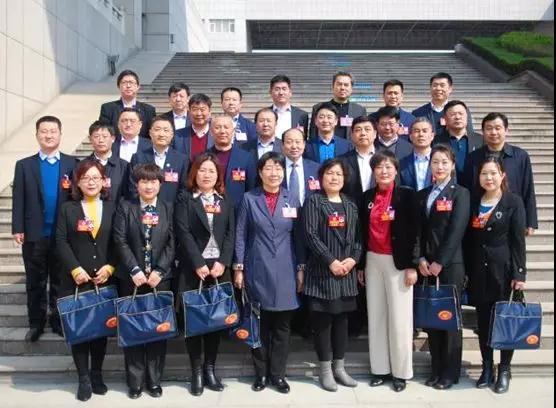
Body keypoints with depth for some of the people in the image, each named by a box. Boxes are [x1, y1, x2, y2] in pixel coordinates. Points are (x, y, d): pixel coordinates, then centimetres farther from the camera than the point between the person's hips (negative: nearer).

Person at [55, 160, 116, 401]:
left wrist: (110, 267, -10)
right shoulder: (68, 209, 6)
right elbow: (61, 242, -2)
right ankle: (83, 379, 13)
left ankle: (96, 375, 22)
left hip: (104, 279, 1)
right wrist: (75, 269, -13)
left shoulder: (112, 207, 7)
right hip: (76, 280, 0)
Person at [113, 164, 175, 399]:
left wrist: (159, 271, -10)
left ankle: (154, 379, 17)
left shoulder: (168, 209, 6)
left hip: (161, 278, 1)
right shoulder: (125, 208, 4)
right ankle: (135, 380, 16)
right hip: (132, 278, 0)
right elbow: (120, 241, -4)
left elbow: (172, 243, 0)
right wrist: (135, 271, -13)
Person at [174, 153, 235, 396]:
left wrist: (223, 262, -9)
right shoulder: (185, 200, 3)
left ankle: (210, 369, 15)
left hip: (219, 268, 3)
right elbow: (183, 233, -7)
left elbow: (230, 234, 5)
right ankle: (196, 371, 11)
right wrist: (198, 264, -15)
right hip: (193, 268, -3)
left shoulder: (225, 202, 12)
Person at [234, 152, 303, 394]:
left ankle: (278, 373, 20)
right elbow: (240, 235, 1)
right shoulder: (249, 199, 1)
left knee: (282, 325, 7)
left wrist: (300, 269, 3)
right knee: (260, 324, 8)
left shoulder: (292, 200, 5)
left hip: (285, 270, 1)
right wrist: (238, 268, -3)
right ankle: (260, 373, 22)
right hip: (257, 270, -1)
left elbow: (298, 237, 6)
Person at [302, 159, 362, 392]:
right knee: (323, 320, 1)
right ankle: (325, 370, 13)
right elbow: (310, 235, -11)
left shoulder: (350, 205, 13)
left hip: (347, 270, 5)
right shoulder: (313, 201, -2)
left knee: (342, 319, 10)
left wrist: (353, 259, -7)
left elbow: (358, 237, 10)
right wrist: (331, 261, -16)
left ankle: (339, 367, 22)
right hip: (322, 271, -5)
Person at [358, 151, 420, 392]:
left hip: (398, 262, -4)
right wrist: (360, 265, 9)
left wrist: (412, 265, -12)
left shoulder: (407, 195, -5)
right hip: (373, 261, 5)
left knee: (399, 318, 0)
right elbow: (363, 233, 10)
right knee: (375, 316, 8)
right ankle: (380, 368, 19)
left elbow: (414, 232, -8)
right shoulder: (367, 197, 8)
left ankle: (401, 371, 12)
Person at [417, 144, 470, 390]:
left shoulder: (460, 193, -1)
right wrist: (421, 259, -4)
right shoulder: (422, 195, 13)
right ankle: (436, 369, 20)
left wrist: (440, 262, -14)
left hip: (451, 264, -4)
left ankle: (450, 372, 14)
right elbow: (418, 231, 9)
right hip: (427, 264, 5)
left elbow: (456, 231, -10)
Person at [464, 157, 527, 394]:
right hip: (478, 270, 4)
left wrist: (519, 274, -12)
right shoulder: (473, 202, 7)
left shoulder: (513, 202, -4)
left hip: (504, 268, -3)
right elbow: (468, 239, 8)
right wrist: (466, 270, 5)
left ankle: (504, 370, 18)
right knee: (483, 321, 10)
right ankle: (487, 368, 22)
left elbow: (518, 241, -7)